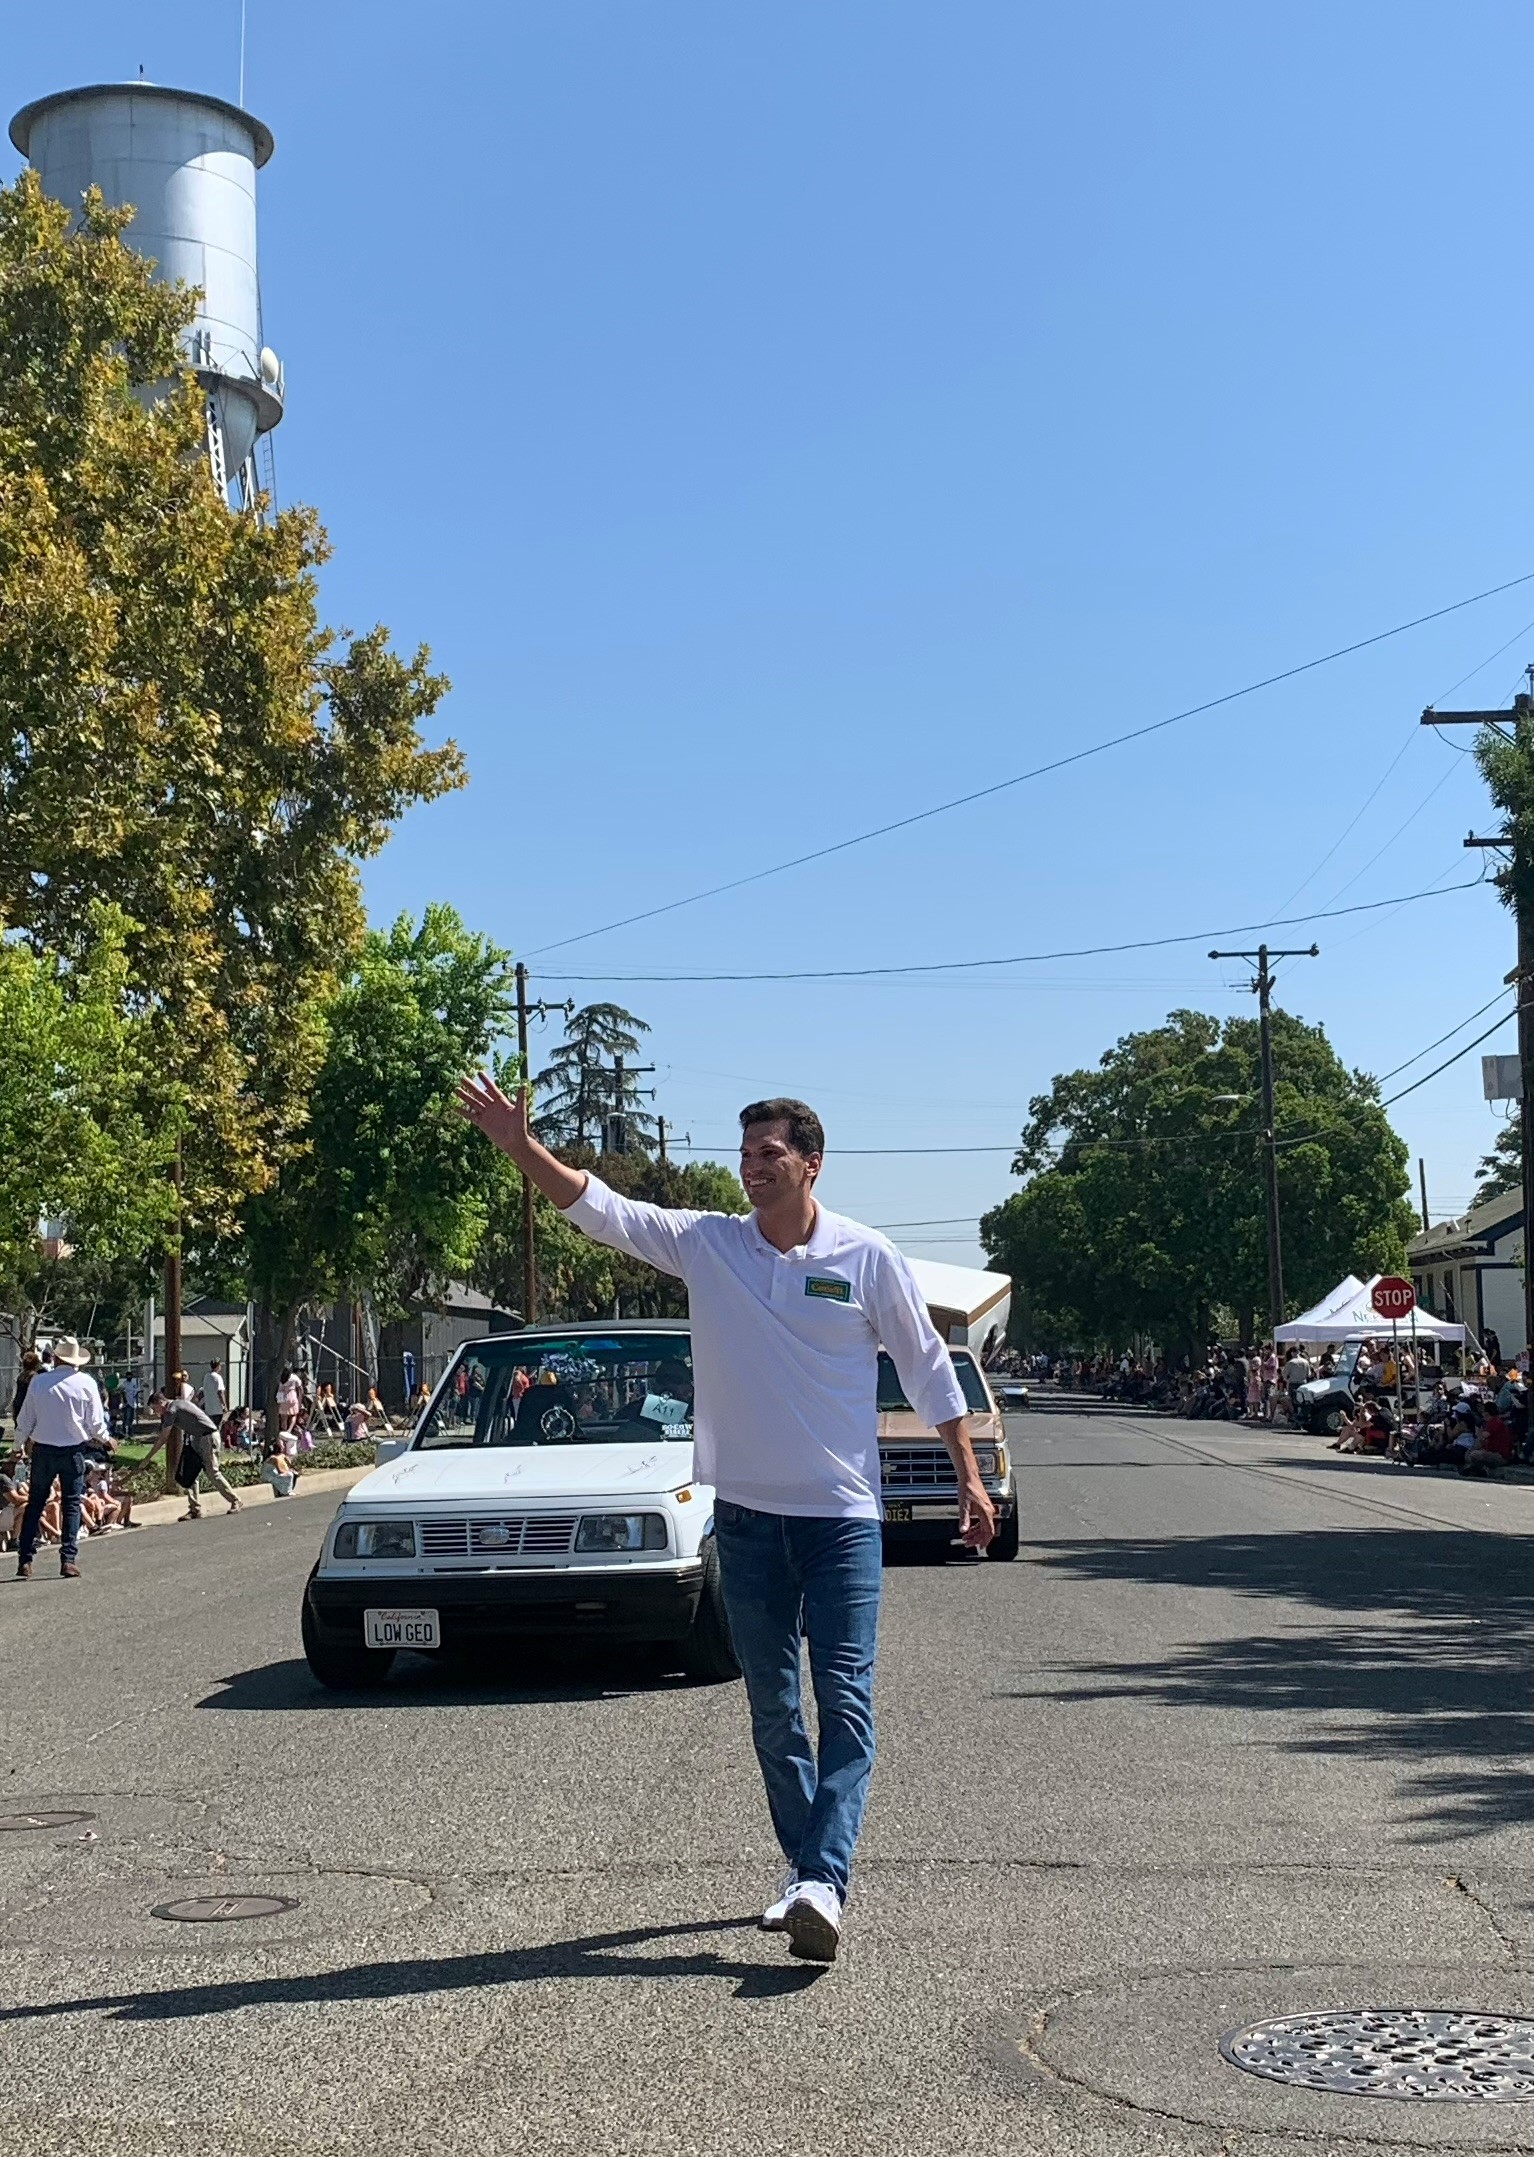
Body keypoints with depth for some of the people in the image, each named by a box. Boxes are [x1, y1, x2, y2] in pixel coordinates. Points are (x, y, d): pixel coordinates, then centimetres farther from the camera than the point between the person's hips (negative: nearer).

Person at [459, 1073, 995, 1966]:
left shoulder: (868, 1256, -4)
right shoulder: (706, 1243, 2)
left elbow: (928, 1368, 5)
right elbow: (597, 1207, -5)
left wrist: (970, 1477, 4)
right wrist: (521, 1146, -19)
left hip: (843, 1514, -3)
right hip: (746, 1514, 3)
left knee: (846, 1699, -11)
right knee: (773, 1708, 10)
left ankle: (827, 1882, -18)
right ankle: (803, 1868, 21)